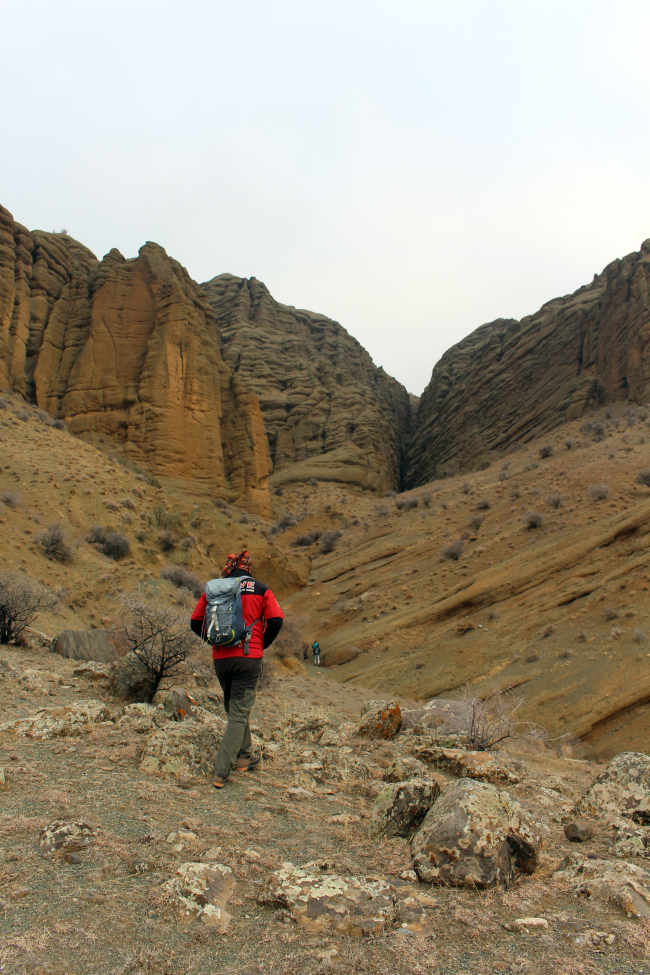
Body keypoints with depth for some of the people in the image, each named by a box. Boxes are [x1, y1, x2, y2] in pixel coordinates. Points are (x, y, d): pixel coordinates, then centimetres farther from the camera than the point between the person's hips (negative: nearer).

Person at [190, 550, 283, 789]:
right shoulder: (261, 589, 1)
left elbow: (196, 623, 8)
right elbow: (276, 621, -7)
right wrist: (263, 644, 7)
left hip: (220, 658, 3)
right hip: (249, 657, -3)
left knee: (233, 708, 22)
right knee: (239, 713, 1)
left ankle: (244, 757, 32)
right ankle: (221, 772, -4)